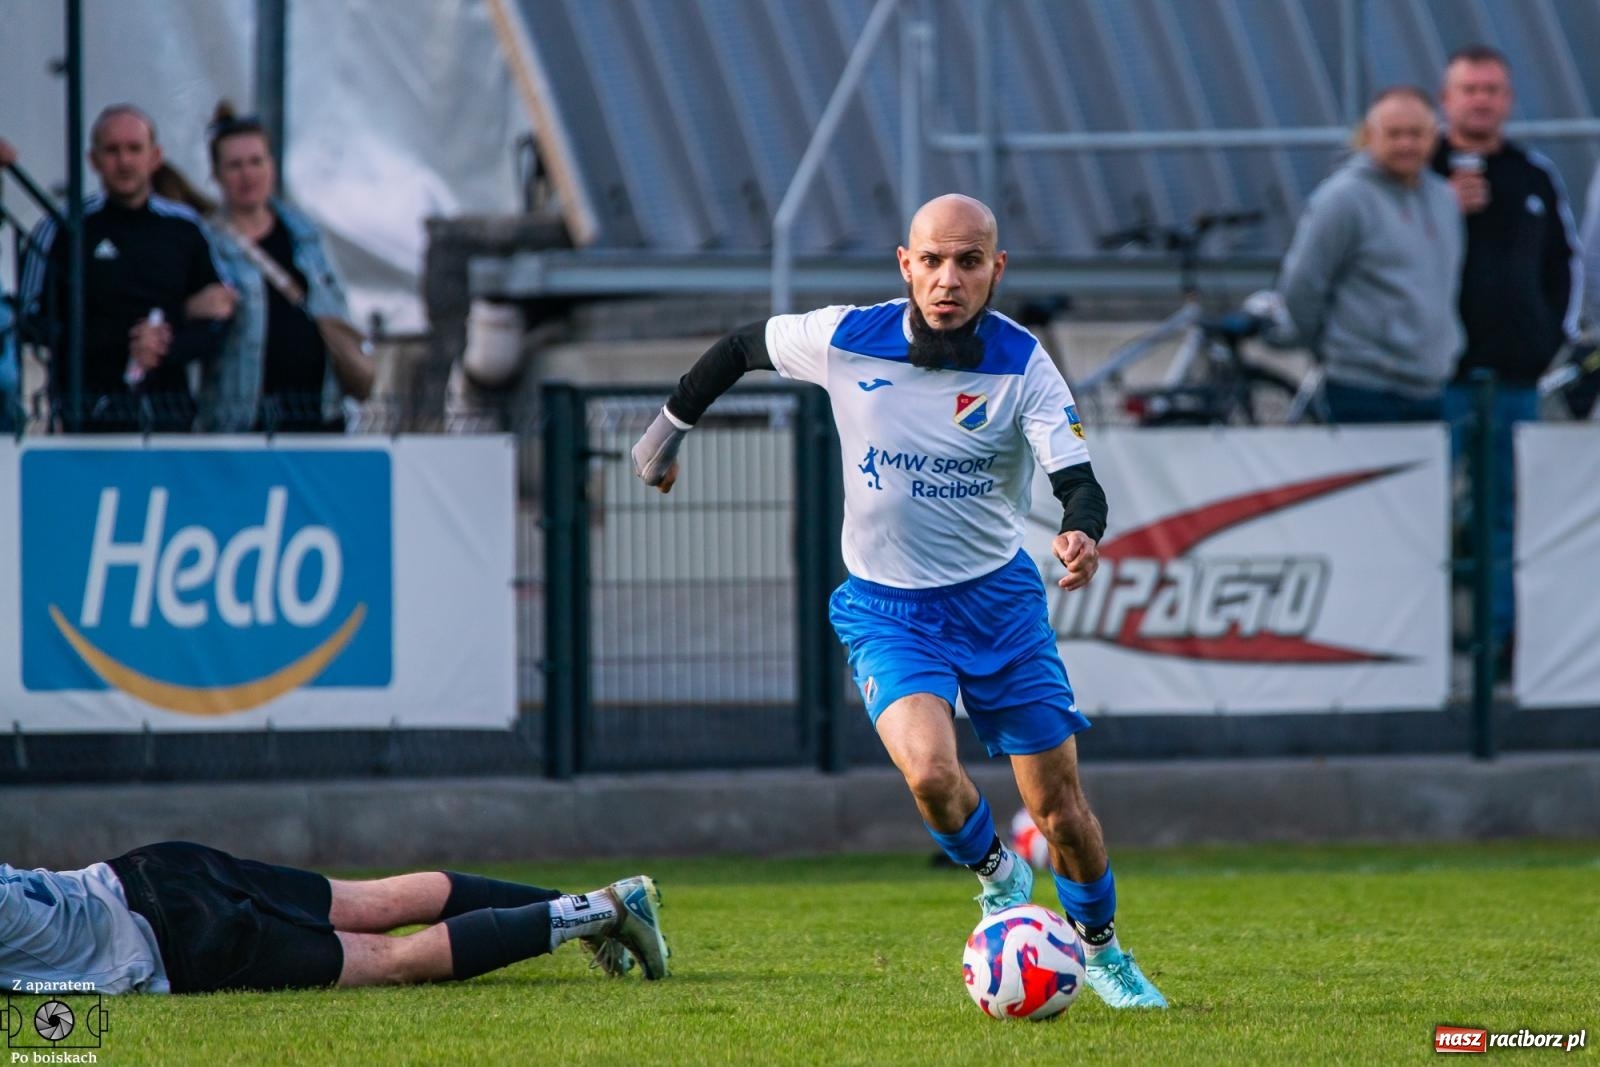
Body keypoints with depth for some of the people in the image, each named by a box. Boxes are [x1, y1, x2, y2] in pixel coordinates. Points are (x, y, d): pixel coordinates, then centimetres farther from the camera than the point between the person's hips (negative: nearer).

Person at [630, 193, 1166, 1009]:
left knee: (1060, 807, 3)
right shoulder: (846, 339, -12)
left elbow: (1078, 480, -23)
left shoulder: (1021, 363, -14)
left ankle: (1101, 950, 32)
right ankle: (996, 877, 7)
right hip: (888, 607, -1)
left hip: (998, 597, 1)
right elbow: (741, 346, 7)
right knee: (931, 775, -26)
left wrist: (1081, 534, -45)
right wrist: (671, 426, 16)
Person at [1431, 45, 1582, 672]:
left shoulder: (1534, 176, 13)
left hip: (1517, 377, 4)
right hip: (1439, 377, -4)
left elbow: (1564, 260, 23)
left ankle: (1504, 635, 11)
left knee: (1510, 514, 6)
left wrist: (1558, 332, 12)